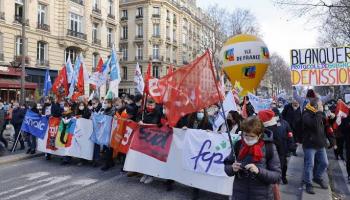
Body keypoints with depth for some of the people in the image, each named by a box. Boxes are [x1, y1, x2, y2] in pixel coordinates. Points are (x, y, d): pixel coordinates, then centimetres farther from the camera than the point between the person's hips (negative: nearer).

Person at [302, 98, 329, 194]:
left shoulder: (319, 114, 10)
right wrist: (319, 112, -25)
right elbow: (315, 124, -33)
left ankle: (318, 178, 35)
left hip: (320, 144, 8)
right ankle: (308, 184, 12)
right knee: (309, 165, -1)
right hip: (310, 144, -7)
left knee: (324, 163, 13)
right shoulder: (306, 115, -15)